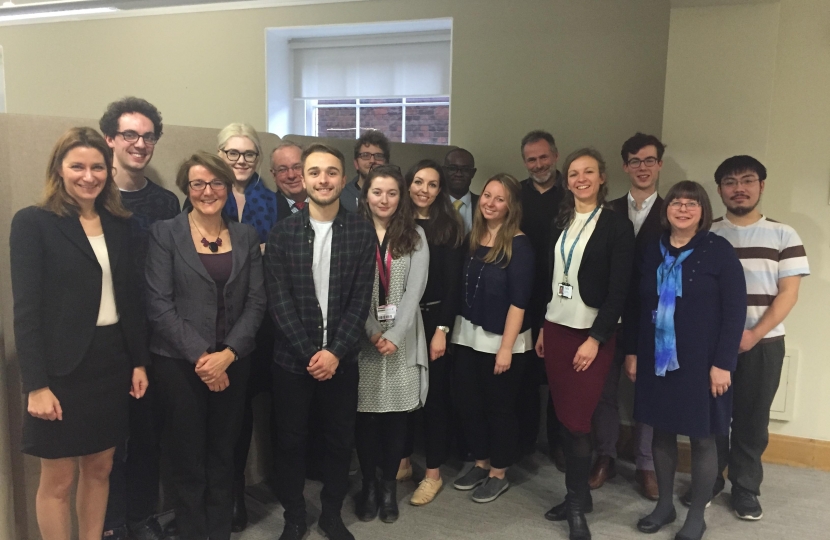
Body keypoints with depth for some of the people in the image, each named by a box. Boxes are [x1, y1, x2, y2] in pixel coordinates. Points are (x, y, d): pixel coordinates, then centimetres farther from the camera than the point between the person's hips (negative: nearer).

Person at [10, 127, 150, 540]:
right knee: (58, 480, 9)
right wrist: (36, 384, -15)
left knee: (99, 469, 16)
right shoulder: (33, 222, -7)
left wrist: (140, 362, 7)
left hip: (112, 362, 5)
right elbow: (26, 309, -11)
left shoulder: (119, 225, 7)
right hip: (63, 367, -5)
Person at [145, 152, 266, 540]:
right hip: (180, 362, -2)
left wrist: (227, 354, -11)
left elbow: (256, 302, 1)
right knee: (188, 455, 7)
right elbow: (158, 304, -9)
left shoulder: (246, 236, 6)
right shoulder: (165, 233, -2)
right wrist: (200, 356, -14)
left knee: (223, 453, 11)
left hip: (232, 361, 3)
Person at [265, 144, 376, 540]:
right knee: (290, 442, 10)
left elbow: (361, 299, -4)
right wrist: (310, 353, -13)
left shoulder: (362, 231, -1)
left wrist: (335, 351, -12)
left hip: (342, 359, 1)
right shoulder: (282, 233, -2)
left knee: (340, 441, 12)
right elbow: (278, 301, -6)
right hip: (292, 358, 0)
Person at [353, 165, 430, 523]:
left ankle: (389, 485, 23)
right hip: (363, 337, -1)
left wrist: (394, 336, -13)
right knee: (366, 415, 4)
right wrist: (373, 332, -12)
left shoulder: (415, 236, 5)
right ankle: (368, 484, 22)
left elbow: (414, 290, -3)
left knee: (396, 414, 6)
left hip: (403, 338, 1)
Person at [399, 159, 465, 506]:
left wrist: (442, 329, -12)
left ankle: (433, 473, 18)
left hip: (433, 318, -3)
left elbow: (453, 283, -7)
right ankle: (403, 461, 28)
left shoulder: (449, 226, -4)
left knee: (434, 394, 5)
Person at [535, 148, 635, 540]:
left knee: (578, 420, -4)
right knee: (564, 417, 9)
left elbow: (619, 291, -11)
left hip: (592, 333, -5)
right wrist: (541, 328, 12)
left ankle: (578, 502, 12)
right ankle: (576, 494, 23)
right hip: (556, 328, 5)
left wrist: (595, 338, -15)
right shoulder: (560, 222, 10)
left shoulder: (617, 226, -6)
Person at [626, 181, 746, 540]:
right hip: (657, 360, 4)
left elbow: (735, 310, -10)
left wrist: (722, 363, -14)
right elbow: (636, 306, 10)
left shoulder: (719, 250, -7)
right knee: (662, 432, 13)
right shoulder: (651, 252, 6)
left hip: (701, 362, -4)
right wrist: (632, 351, 6)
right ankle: (664, 505, 29)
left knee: (702, 438, 7)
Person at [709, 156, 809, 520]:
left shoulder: (783, 236, 2)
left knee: (752, 421, 8)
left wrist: (754, 335, -14)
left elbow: (788, 292, -3)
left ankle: (745, 490, 24)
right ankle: (708, 482, 25)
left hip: (763, 344, 0)